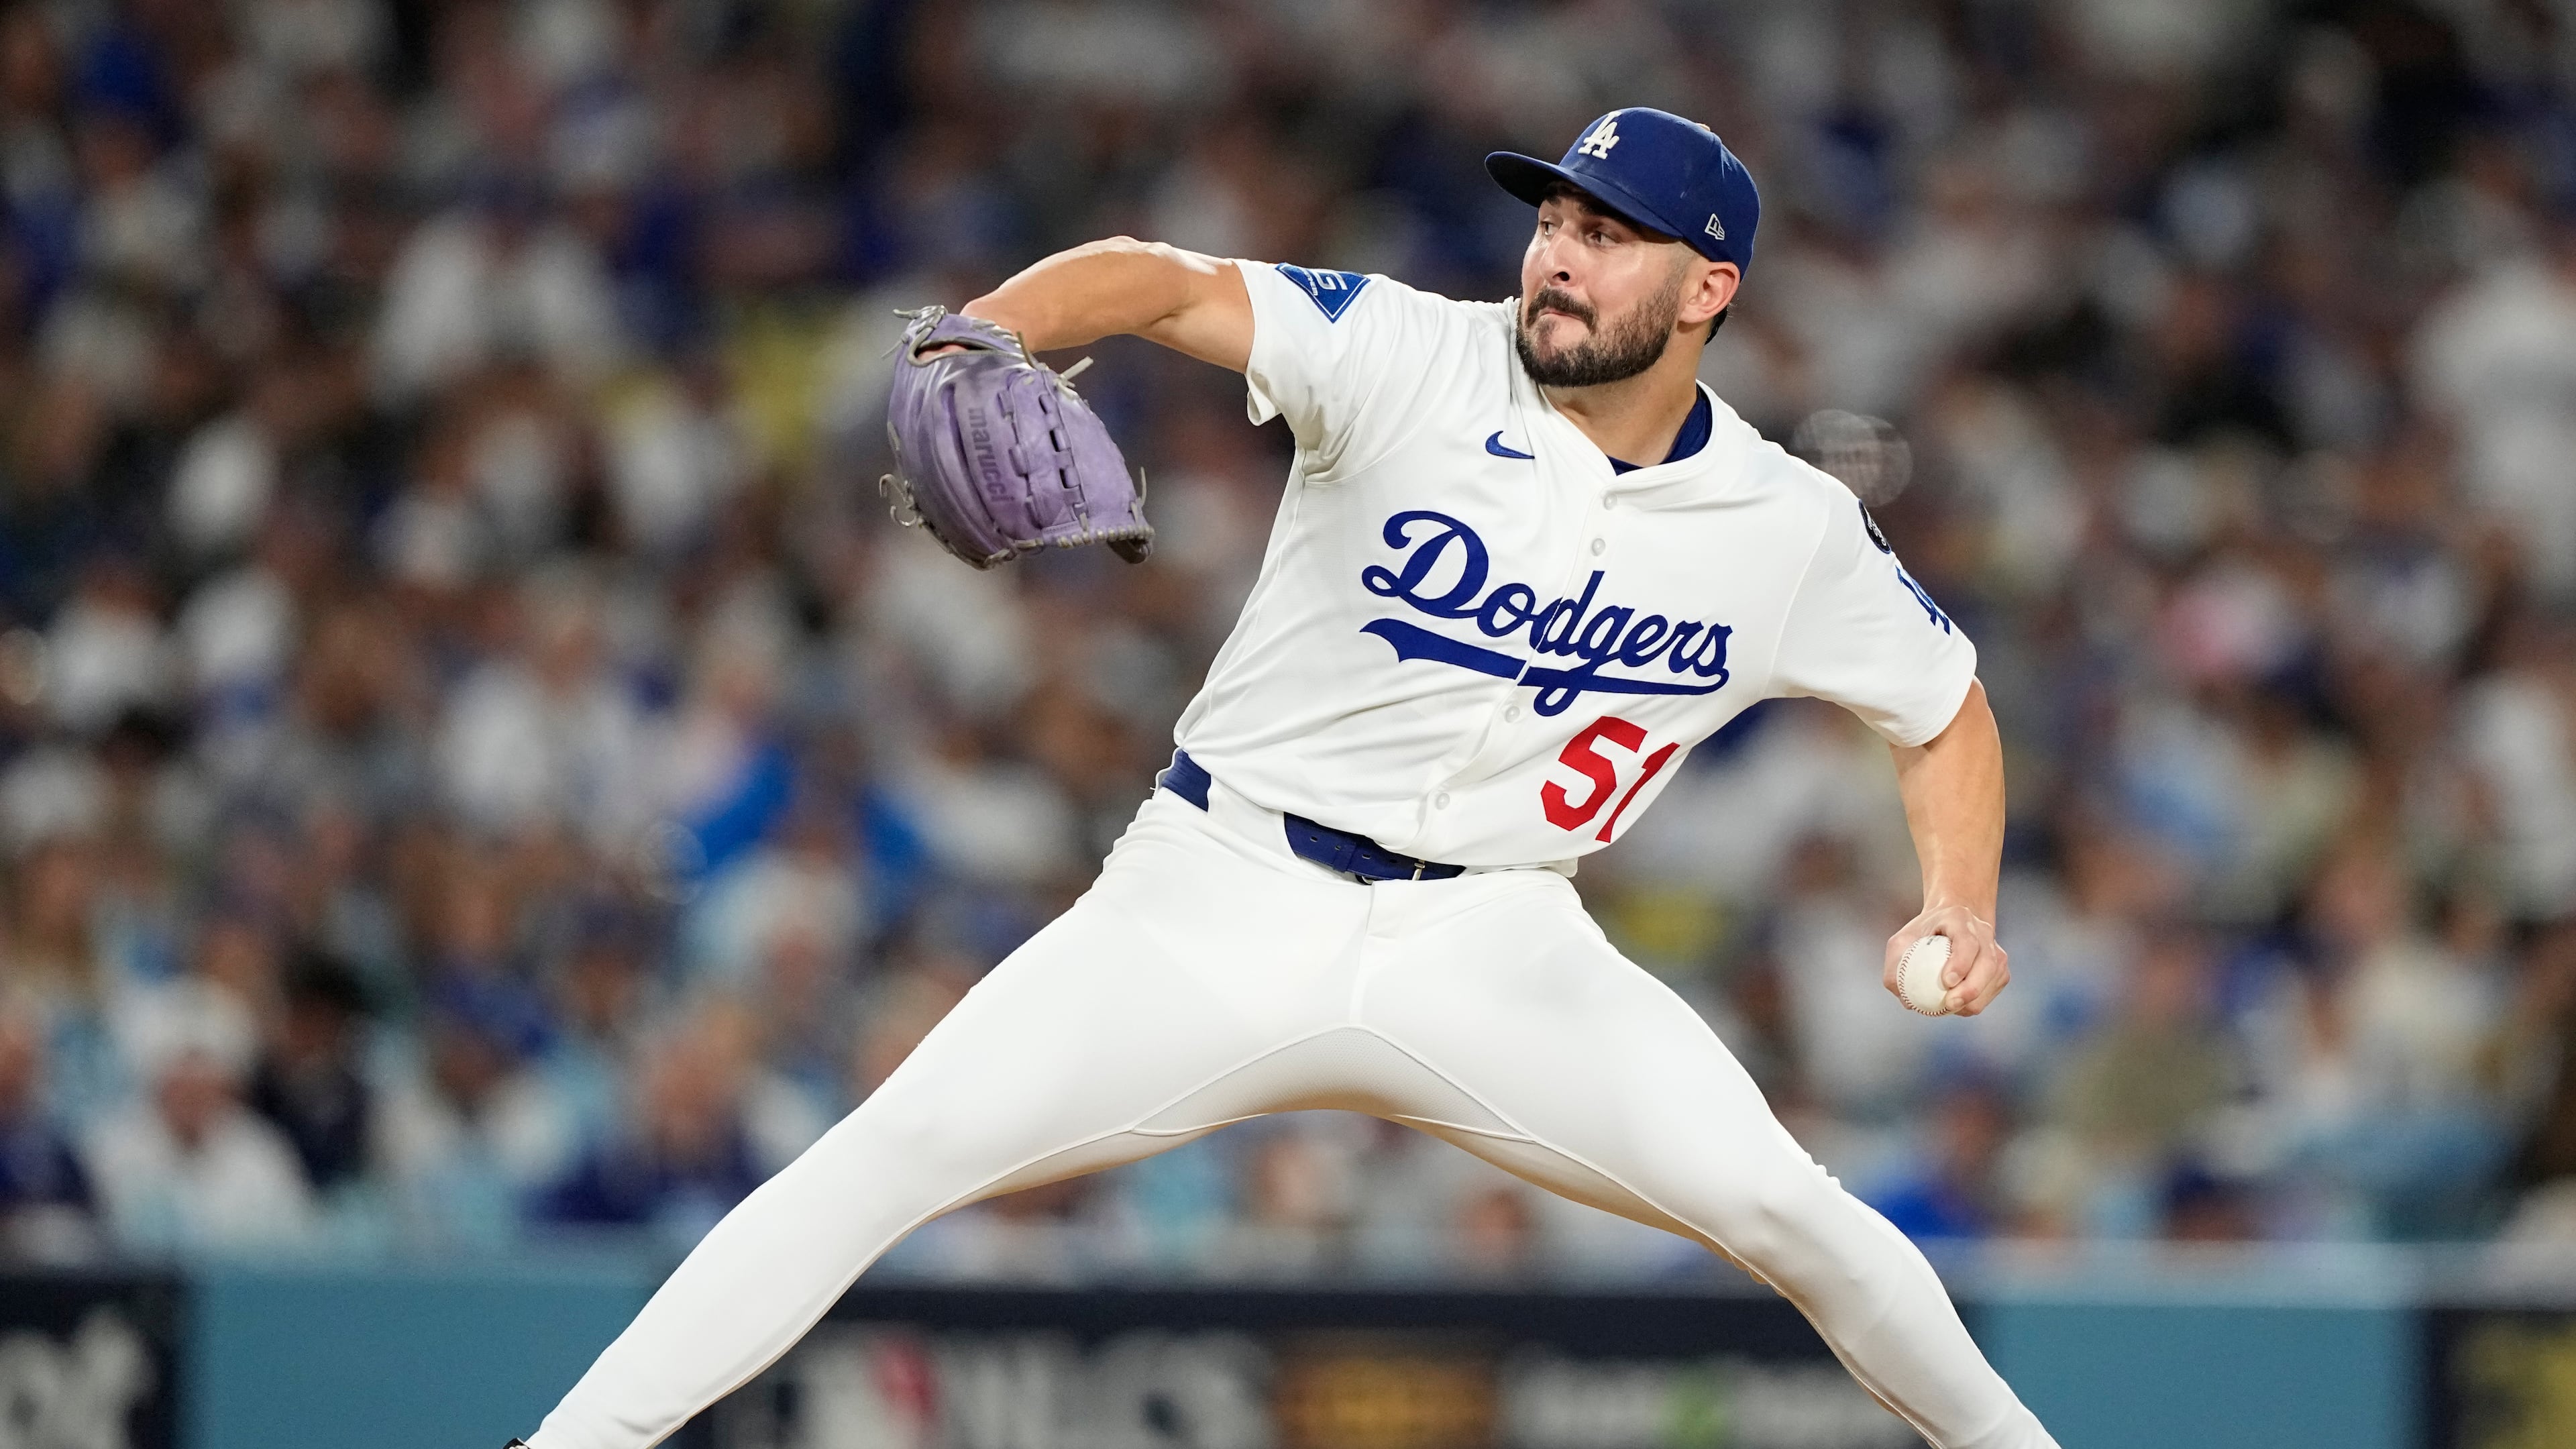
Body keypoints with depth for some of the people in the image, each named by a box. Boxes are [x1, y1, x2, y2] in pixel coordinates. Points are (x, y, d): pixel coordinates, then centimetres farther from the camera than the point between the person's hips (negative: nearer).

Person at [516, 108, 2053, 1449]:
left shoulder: (1792, 530, -2)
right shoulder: (1413, 361, -10)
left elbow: (1947, 709, 13)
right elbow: (1162, 282, -19)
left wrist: (1963, 911, -5)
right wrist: (975, 341, -39)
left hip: (1492, 951, 2)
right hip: (1223, 900, -1)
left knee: (1782, 1210, -11)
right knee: (897, 1150, -17)